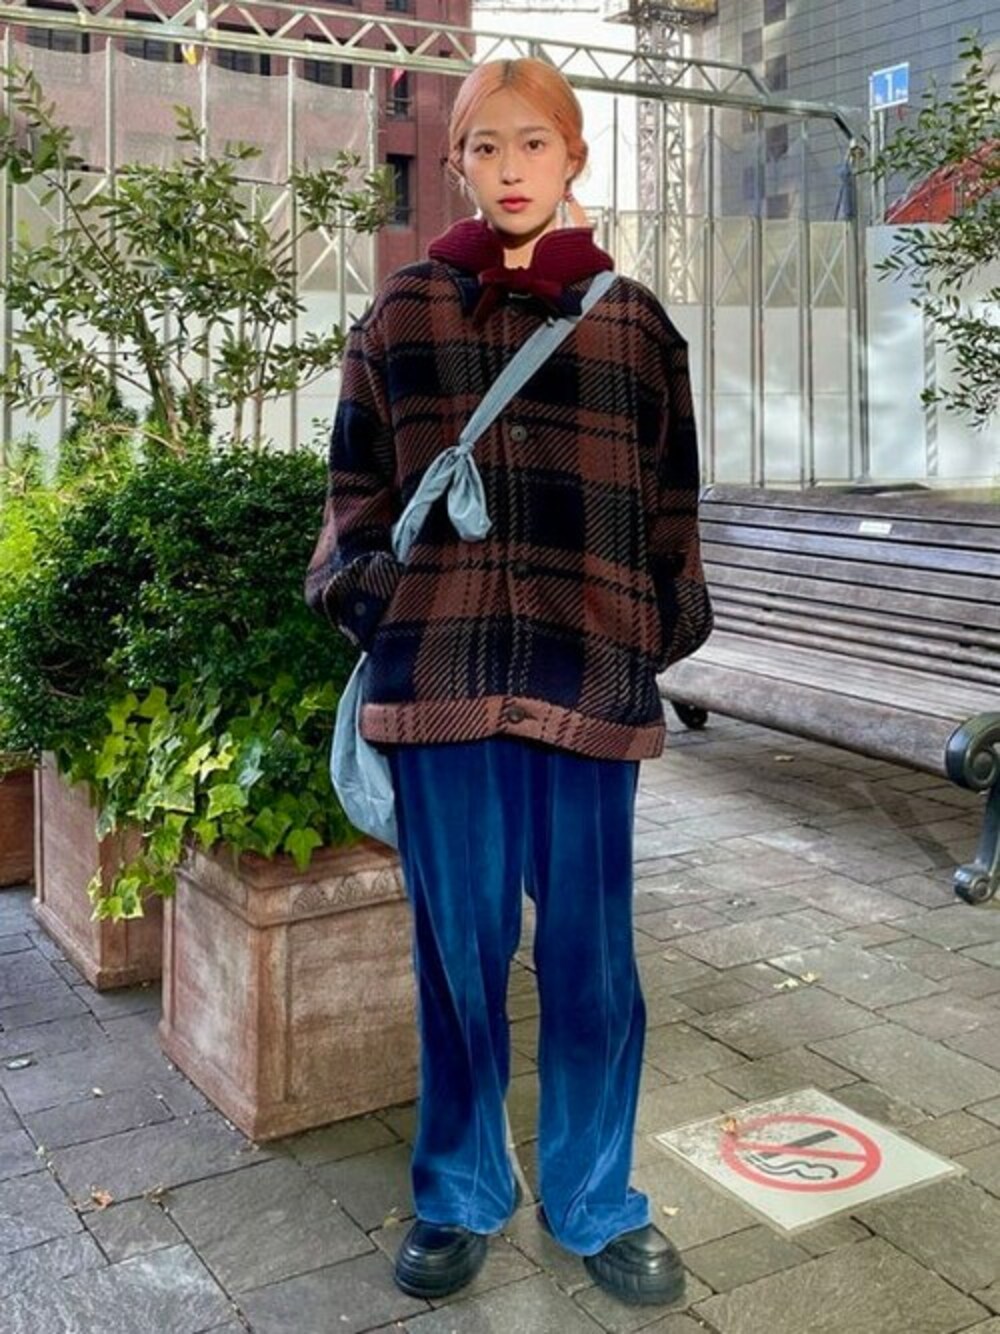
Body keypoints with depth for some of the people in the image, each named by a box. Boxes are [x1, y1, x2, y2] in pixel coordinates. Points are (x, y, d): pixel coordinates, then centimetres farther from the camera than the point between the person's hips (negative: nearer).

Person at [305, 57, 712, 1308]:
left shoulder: (633, 321, 9)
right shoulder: (400, 312, 8)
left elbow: (669, 505, 11)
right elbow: (355, 484, 11)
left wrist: (662, 631, 3)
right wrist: (364, 592, -3)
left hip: (588, 676, 0)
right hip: (438, 673, 0)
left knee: (590, 959, 7)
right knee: (458, 949, 10)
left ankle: (596, 1203, 28)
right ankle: (458, 1197, 30)